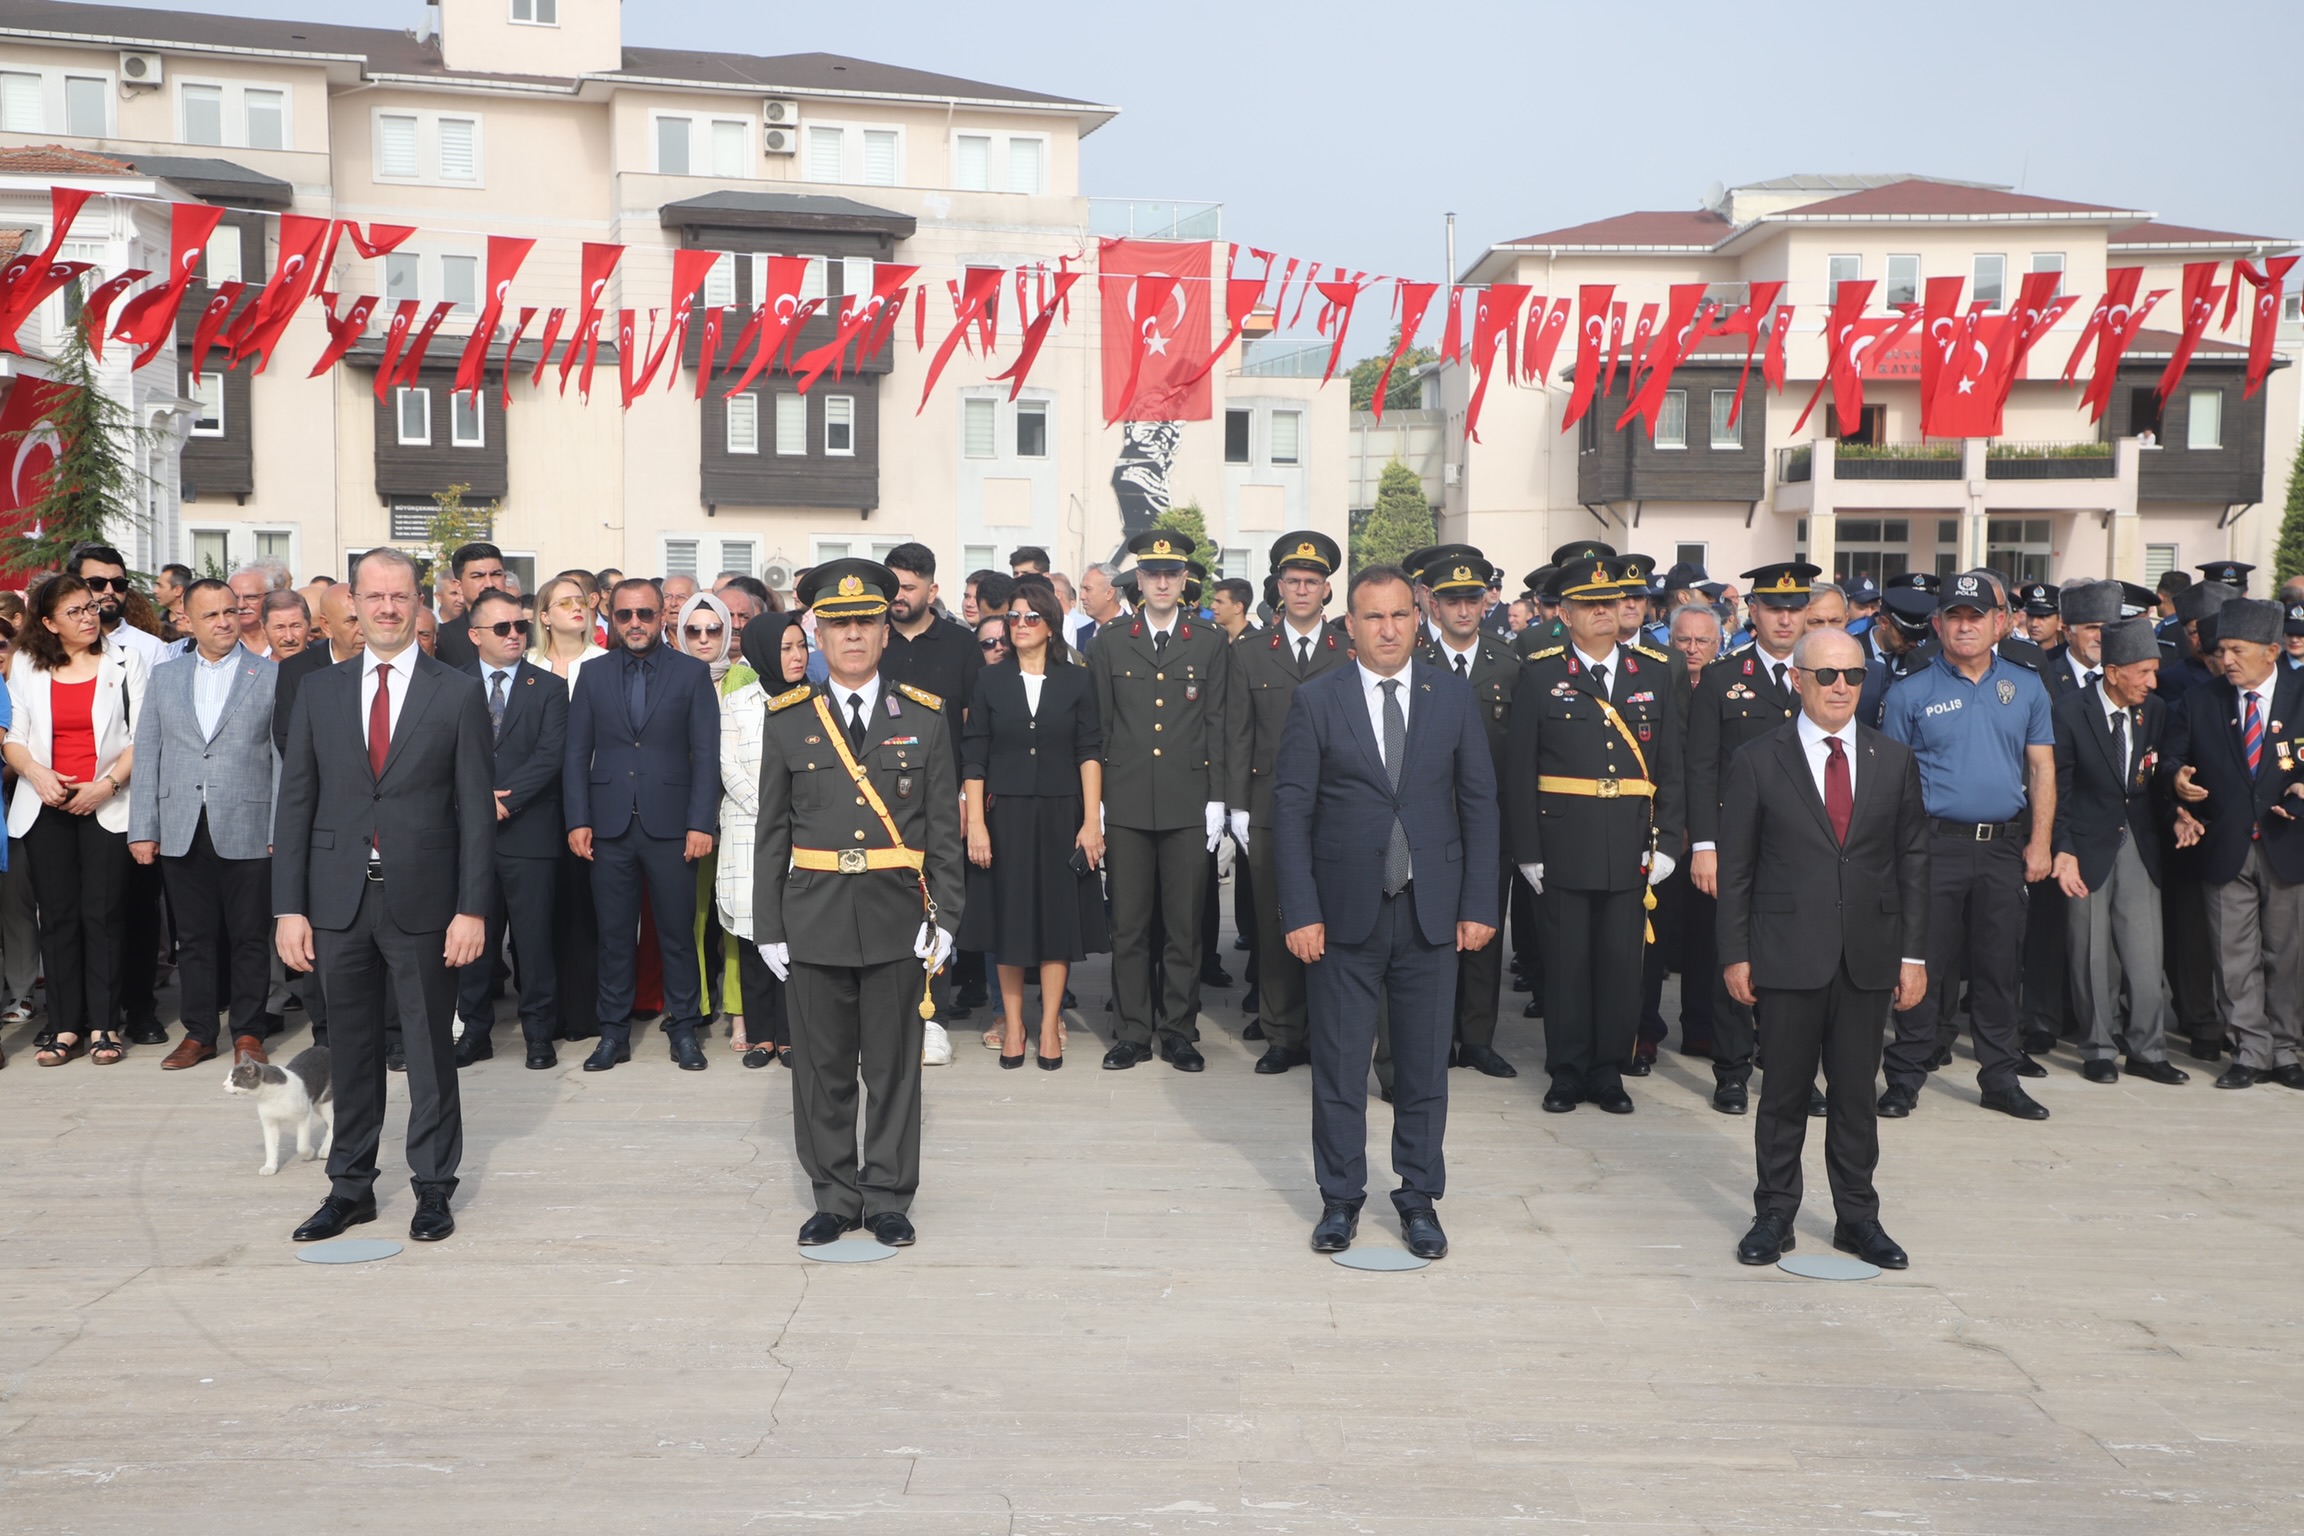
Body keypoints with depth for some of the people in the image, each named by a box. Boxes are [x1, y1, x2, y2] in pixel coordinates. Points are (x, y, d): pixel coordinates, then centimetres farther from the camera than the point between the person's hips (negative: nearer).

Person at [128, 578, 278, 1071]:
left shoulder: (271, 676, 2)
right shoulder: (163, 677, 12)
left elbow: (285, 758, -1)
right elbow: (147, 754, 10)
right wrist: (142, 829, 4)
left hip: (247, 832, -3)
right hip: (182, 834, 3)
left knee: (249, 938, 3)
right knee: (194, 938, 9)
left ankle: (248, 1033, 14)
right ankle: (198, 1032, 20)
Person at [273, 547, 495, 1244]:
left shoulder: (458, 692, 0)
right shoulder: (319, 691, 8)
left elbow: (476, 808, -2)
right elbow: (295, 801, 6)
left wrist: (472, 908, -9)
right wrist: (289, 907, 0)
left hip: (422, 900, -2)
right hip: (339, 898, 3)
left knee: (430, 1048, 6)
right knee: (350, 1049, 11)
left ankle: (433, 1186, 18)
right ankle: (350, 1186, 24)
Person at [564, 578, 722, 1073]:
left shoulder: (692, 674, 3)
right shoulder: (593, 677, 10)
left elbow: (706, 754, -1)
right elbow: (577, 754, 8)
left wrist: (701, 823, -9)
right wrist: (577, 820, -1)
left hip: (670, 825, -2)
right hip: (610, 827, 2)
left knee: (678, 933, 3)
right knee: (614, 934, 7)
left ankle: (684, 1030, 13)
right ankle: (614, 1032, 16)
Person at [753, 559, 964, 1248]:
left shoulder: (923, 717, 4)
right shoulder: (788, 720, 5)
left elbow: (944, 826, 4)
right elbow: (772, 832, 6)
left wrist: (945, 916, -3)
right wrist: (768, 926, 2)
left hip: (897, 919, 0)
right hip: (813, 919, 1)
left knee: (894, 1067, 6)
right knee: (823, 1068, 7)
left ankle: (888, 1198, 19)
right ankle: (835, 1198, 21)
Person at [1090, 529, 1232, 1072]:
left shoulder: (1210, 645, 8)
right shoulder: (1110, 647, 10)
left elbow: (1217, 725, 5)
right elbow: (1098, 728, 8)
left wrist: (1216, 800, -1)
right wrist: (1095, 802, 3)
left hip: (1187, 805, -1)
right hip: (1126, 804, 1)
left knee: (1184, 924, 3)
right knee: (1128, 924, 4)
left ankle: (1179, 1030, 13)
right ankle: (1133, 1031, 12)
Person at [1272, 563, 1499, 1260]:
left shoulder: (1454, 695, 4)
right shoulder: (1315, 700, -1)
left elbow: (1478, 804, 5)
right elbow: (1291, 809, -3)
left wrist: (1478, 905, -1)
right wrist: (1299, 911, -9)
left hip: (1431, 912, 1)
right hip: (1344, 913, -1)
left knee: (1425, 1065, 9)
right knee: (1338, 1065, 7)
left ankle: (1419, 1198, 24)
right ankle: (1340, 1198, 22)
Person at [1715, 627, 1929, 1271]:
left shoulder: (1894, 761, 8)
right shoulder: (1757, 762, -1)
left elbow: (1912, 862, 9)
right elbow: (1735, 867, 0)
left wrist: (1914, 953, 4)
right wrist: (1735, 953, -4)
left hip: (1868, 957, 2)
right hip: (1787, 953, -2)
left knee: (1856, 1090, 9)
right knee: (1785, 1089, 5)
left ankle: (1857, 1217, 22)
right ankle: (1774, 1214, 19)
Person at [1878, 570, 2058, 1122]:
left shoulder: (2026, 687, 8)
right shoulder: (1910, 692, 0)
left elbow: (2042, 767, 8)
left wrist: (2040, 843, 1)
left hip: (2005, 847, 3)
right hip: (1934, 844, -3)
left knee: (1999, 965, 9)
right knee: (1920, 961, -1)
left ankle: (2001, 1077, 20)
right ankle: (1906, 1076, 8)